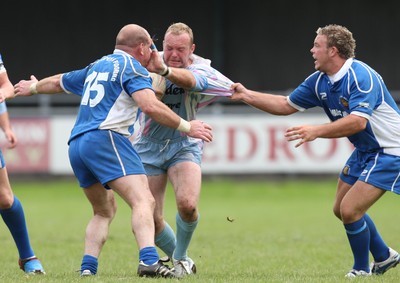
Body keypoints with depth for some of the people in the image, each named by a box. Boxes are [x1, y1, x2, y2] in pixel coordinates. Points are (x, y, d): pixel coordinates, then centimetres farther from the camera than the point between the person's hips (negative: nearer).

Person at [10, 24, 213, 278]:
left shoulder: (96, 67, 25)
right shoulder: (132, 67, 1)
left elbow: (57, 82, 42)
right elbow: (150, 106, -15)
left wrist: (33, 87, 62)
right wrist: (187, 127, -8)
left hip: (76, 144, 9)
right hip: (106, 138, -9)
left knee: (105, 211, 23)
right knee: (144, 201, -20)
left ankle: (87, 267, 8)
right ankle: (149, 260, -41)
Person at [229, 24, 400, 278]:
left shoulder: (361, 76, -26)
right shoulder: (320, 81, 1)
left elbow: (358, 121, -38)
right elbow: (286, 105, 10)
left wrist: (316, 131, -44)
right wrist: (247, 95, 2)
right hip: (365, 151, 10)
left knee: (350, 210, -14)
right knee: (341, 209, 15)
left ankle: (362, 269, 7)